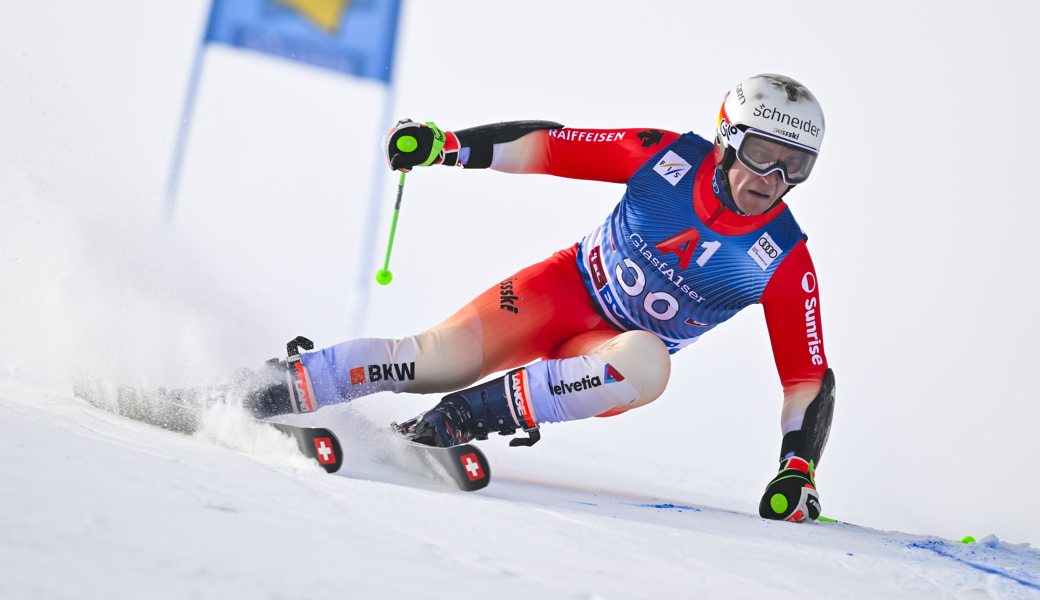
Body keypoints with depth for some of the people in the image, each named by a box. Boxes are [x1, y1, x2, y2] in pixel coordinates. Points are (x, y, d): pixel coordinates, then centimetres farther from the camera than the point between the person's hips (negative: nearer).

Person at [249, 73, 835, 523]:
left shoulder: (784, 262, -16)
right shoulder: (670, 156, -15)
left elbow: (809, 376, -12)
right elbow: (548, 144, -10)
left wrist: (797, 468, -24)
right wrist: (446, 144, -21)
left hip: (619, 348, 0)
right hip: (569, 286, 0)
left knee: (648, 365, -37)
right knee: (438, 360, -21)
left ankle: (462, 417, -32)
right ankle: (256, 393, -8)